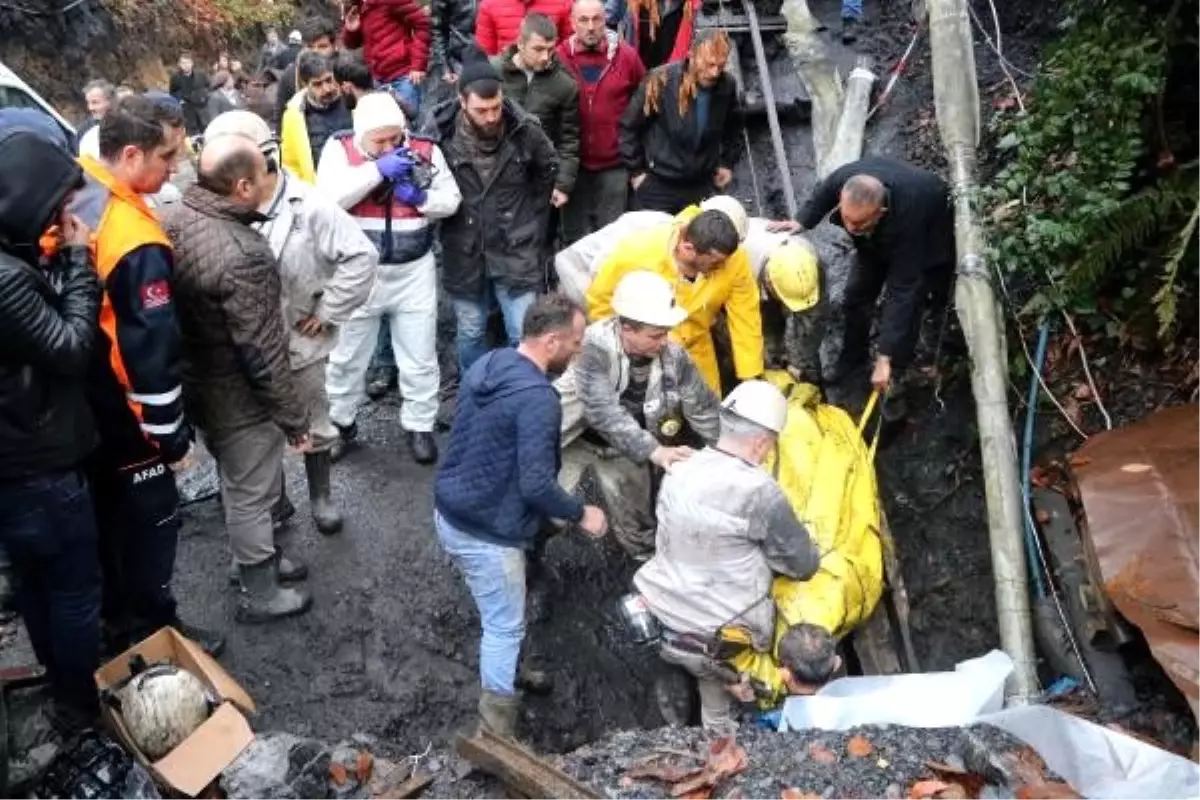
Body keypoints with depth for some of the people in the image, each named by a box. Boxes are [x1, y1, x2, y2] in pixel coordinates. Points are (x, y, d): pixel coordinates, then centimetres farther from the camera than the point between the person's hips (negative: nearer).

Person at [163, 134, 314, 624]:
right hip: (239, 398, -8)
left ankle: (258, 558, 48)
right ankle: (260, 596, 30)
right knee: (251, 495, 11)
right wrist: (295, 418, -15)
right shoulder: (243, 255, -32)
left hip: (195, 382, 8)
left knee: (236, 485, 27)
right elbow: (263, 355, -27)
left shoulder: (174, 220, -5)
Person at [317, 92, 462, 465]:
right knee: (347, 355, 14)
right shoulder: (340, 149, -7)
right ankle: (339, 421, 34)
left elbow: (451, 200, 3)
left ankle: (419, 426, 27)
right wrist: (377, 169, -26)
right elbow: (328, 197, -21)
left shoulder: (425, 149, -3)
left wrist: (421, 197, -17)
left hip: (415, 271, 1)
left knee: (420, 357, 10)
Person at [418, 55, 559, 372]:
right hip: (464, 253, 1)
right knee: (470, 334, 16)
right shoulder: (439, 134, -15)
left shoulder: (524, 129, -11)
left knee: (525, 334, 1)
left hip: (517, 251, -1)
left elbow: (549, 171, 8)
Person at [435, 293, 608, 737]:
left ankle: (506, 677, 49)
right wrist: (581, 514, -11)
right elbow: (536, 486, -28)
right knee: (505, 629, 9)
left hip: (451, 513, 9)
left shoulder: (486, 363, 2)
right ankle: (497, 729, 22)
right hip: (486, 532, -9)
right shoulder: (538, 399, -26)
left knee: (498, 617, 28)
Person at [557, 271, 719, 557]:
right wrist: (653, 450, -48)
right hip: (575, 439, -4)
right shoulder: (595, 345, -34)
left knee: (637, 519, 16)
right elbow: (602, 410, -42)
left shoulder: (673, 356, -21)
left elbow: (703, 409, -8)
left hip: (624, 447, 4)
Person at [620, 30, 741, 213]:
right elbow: (629, 127, -7)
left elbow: (732, 127, 17)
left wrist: (727, 162, 15)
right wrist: (635, 171, -5)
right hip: (657, 185, -3)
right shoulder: (661, 81, -17)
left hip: (702, 186, 3)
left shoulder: (726, 85, -4)